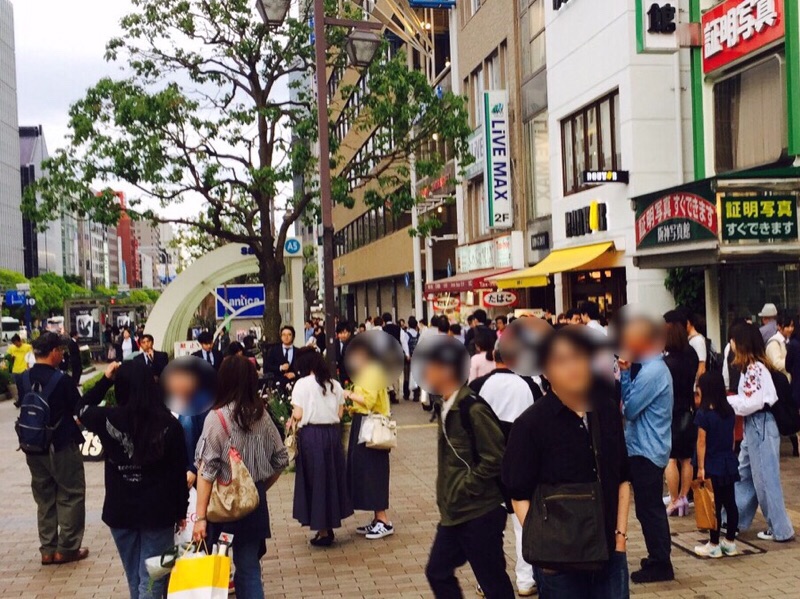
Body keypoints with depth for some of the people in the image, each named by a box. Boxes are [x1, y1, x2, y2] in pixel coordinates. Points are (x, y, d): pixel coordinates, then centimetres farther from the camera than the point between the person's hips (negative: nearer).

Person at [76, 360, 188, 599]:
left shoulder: (107, 419, -9)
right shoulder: (168, 424, -12)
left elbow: (82, 409, 15)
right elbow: (179, 472, -5)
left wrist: (105, 379, 14)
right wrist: (181, 511, 7)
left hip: (120, 510, 2)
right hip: (158, 511, -2)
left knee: (134, 578, 19)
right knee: (152, 580, 5)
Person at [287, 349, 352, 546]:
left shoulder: (302, 384, -8)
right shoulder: (335, 385, 6)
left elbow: (298, 414, -12)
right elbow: (340, 413, 7)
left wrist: (292, 421, 9)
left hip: (311, 435, -4)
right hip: (332, 433, 4)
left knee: (315, 479, 4)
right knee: (332, 477, 15)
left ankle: (323, 531, 9)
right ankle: (330, 524, 23)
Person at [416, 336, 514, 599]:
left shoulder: (472, 408, -19)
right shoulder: (447, 407, 8)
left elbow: (495, 459, -22)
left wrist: (465, 488, -16)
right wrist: (448, 492, 10)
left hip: (480, 513, -9)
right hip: (455, 512, 9)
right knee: (438, 572, 15)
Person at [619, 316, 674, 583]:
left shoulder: (651, 373, -21)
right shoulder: (650, 367, 10)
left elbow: (629, 409, -18)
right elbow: (627, 399, 9)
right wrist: (625, 372, -2)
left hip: (646, 451, -10)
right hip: (647, 448, 10)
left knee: (649, 509, 0)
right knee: (651, 508, 19)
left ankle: (660, 565, 11)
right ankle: (658, 559, 30)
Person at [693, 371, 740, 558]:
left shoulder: (703, 413, -15)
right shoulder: (729, 411, 4)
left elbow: (701, 442, -14)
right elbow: (732, 438, 11)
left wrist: (700, 467, -10)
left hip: (712, 465, -6)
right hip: (729, 463, 6)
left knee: (715, 505, 1)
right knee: (730, 503, 11)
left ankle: (714, 545, 9)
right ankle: (730, 542, 19)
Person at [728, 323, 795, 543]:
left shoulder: (754, 368, -18)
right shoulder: (753, 366, 12)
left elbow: (752, 402, -20)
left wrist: (724, 402, -11)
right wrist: (729, 401, 8)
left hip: (761, 426, -10)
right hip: (754, 426, 10)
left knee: (765, 479, -1)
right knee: (743, 474, 15)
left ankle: (781, 530, 8)